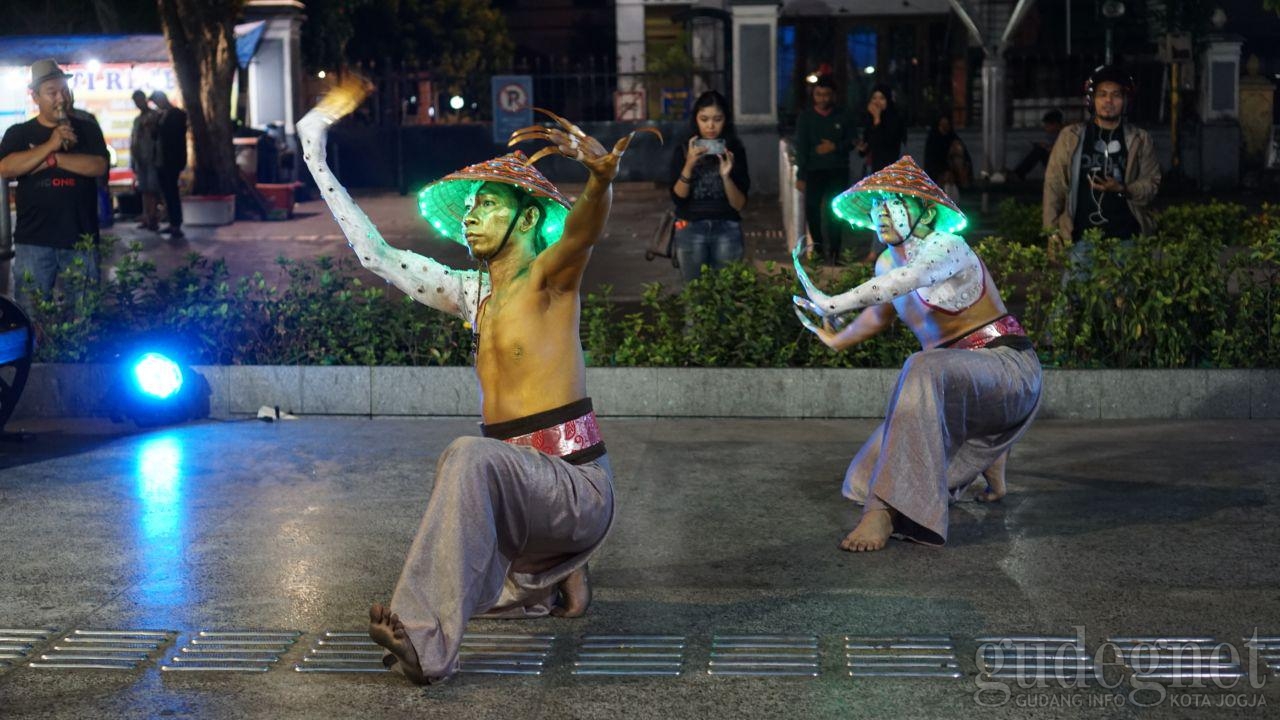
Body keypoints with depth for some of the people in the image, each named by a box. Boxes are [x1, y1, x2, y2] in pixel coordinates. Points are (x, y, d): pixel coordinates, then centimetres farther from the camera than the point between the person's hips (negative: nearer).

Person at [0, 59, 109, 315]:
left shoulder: (87, 129, 9)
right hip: (33, 241, 0)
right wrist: (50, 145, -16)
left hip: (80, 239, 0)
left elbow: (99, 166, -6)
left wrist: (54, 159, -12)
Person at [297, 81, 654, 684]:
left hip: (577, 483, -9)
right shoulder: (470, 293, 13)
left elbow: (586, 226, -30)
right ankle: (555, 581, 32)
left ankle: (425, 641, -42)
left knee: (470, 457, -38)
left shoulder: (548, 278, -7)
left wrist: (601, 172, -54)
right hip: (520, 488, 9)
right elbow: (375, 253, 18)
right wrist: (316, 151, 20)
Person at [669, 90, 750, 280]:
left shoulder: (735, 150, -1)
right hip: (691, 230, 0)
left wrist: (725, 176, -20)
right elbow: (678, 197, -8)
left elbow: (739, 205, -4)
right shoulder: (683, 151, -1)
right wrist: (689, 165, -20)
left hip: (727, 230, 0)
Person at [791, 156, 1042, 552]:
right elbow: (881, 312, 30)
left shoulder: (946, 247, -17)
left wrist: (833, 304, -48)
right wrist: (836, 339, 28)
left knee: (924, 369, -42)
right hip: (957, 380, 9)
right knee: (867, 475, 3)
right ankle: (985, 453, 28)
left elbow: (902, 281, -40)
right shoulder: (887, 261, 7)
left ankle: (885, 510, -45)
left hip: (1008, 368, -9)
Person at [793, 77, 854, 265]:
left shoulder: (842, 118, 6)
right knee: (811, 209, -2)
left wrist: (835, 147, -11)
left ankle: (833, 252, -3)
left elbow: (851, 141, 10)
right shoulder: (805, 117, 2)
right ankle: (818, 246, 20)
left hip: (838, 171, 0)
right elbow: (801, 147, -2)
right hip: (814, 170, 0)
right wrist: (801, 176, -8)